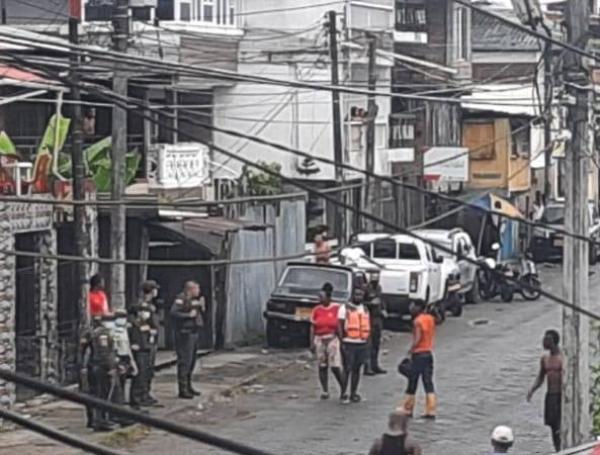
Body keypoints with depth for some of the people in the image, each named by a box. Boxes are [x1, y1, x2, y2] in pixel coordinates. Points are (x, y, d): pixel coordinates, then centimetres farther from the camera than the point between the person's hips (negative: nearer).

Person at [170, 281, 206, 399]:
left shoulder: (194, 300, 17)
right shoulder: (181, 299, -11)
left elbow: (201, 315, 23)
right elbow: (173, 313, -23)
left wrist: (202, 307, 5)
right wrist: (189, 315, -22)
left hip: (194, 333, 10)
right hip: (185, 333, -10)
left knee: (191, 361, 14)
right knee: (185, 361, -10)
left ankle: (188, 387, 24)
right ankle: (182, 390, -10)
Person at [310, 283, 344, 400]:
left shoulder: (336, 308, -3)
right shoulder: (316, 310, 3)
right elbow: (312, 327, 4)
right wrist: (312, 343, -1)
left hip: (333, 339, -3)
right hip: (320, 340, 3)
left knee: (335, 367, -9)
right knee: (322, 367, 6)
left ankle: (344, 389, 8)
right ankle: (325, 391, 13)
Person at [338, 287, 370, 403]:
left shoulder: (365, 310, 15)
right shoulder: (345, 308, -2)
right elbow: (340, 326, -6)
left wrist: (366, 341, 9)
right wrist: (342, 341, -14)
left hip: (361, 344, 5)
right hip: (349, 344, -5)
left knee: (357, 369, 8)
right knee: (347, 369, -7)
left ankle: (353, 393, 15)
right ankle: (343, 394, -3)